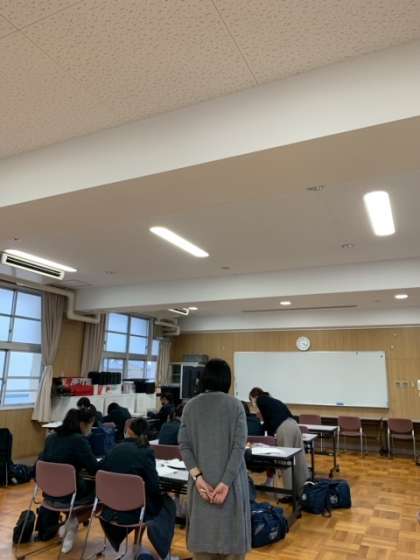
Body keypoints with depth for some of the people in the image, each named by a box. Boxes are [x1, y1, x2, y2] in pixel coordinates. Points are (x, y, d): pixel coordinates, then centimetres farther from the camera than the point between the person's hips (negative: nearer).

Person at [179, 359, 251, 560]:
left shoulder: (191, 406, 1)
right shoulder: (235, 405, -5)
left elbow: (183, 444, -4)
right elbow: (239, 446, -12)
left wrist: (197, 477, -9)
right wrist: (226, 482, -13)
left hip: (201, 479, 2)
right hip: (229, 479, -2)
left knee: (202, 527, 13)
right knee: (231, 527, 11)